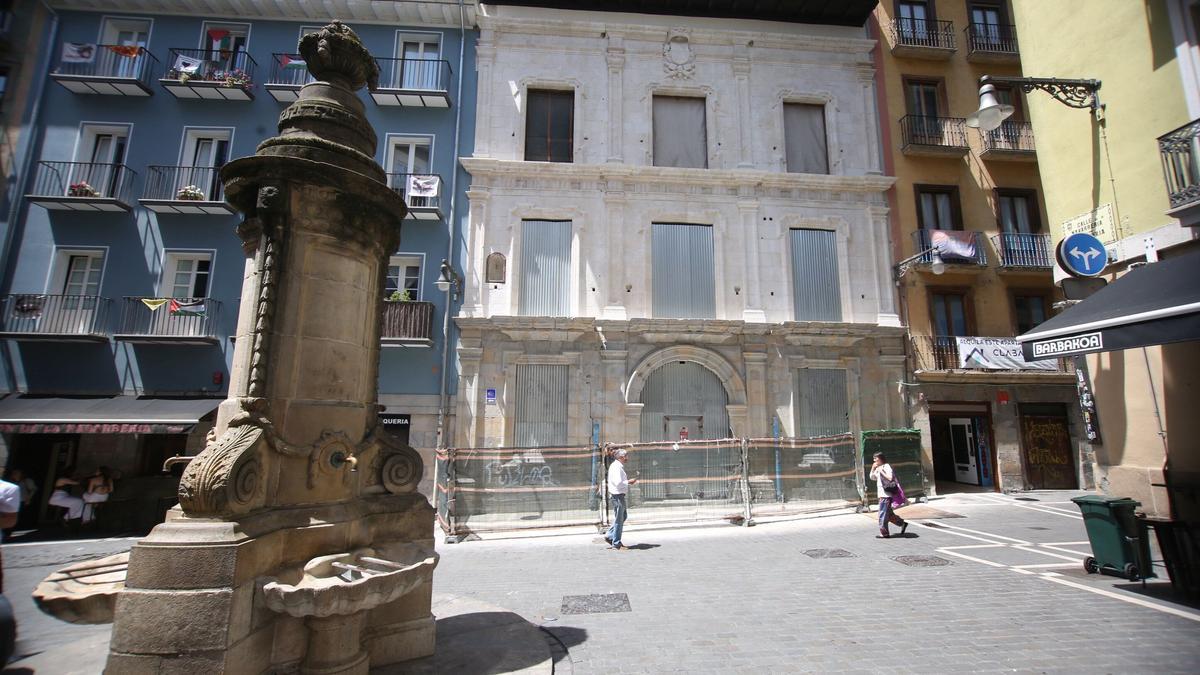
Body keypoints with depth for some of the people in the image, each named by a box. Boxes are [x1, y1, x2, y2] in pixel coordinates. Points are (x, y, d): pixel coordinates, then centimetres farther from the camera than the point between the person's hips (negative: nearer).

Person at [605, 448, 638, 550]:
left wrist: (628, 481, 10)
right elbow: (618, 483, -25)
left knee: (623, 516, 19)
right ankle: (616, 543, 9)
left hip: (620, 495, 10)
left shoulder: (619, 466, 15)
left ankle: (610, 536, 24)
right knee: (619, 519, -1)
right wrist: (629, 482, -13)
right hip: (617, 495, -10)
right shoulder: (616, 466, -18)